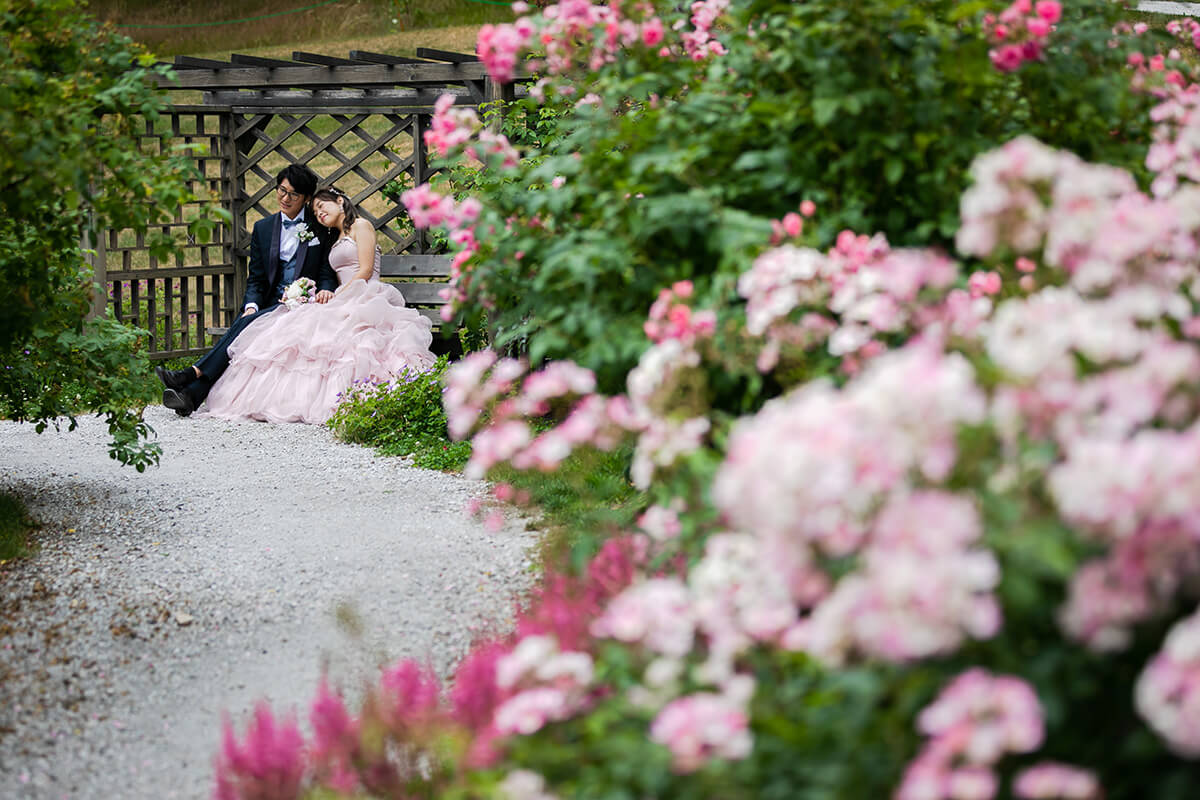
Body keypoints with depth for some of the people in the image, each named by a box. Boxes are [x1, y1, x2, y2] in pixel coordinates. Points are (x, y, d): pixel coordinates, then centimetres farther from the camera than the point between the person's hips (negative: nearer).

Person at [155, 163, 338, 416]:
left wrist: (325, 291, -20)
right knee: (245, 324, -27)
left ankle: (194, 374, -35)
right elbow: (256, 278, 14)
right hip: (271, 305, 3)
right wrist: (251, 306, -6)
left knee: (249, 324, -29)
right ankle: (191, 394, -43)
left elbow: (327, 274, 4)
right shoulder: (263, 228, 16)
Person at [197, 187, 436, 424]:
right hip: (346, 303, 8)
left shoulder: (361, 226, 6)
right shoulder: (336, 240, 31)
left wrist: (335, 298, -12)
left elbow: (365, 271, -6)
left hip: (366, 298, -8)